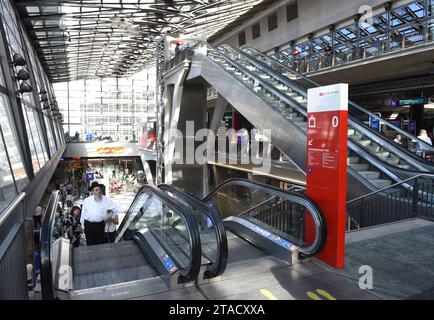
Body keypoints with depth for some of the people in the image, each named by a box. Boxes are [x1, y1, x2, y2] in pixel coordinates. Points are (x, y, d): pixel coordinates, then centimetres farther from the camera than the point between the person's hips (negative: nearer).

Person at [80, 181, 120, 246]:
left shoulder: (106, 199, 3)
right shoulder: (86, 201, 7)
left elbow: (115, 208, 6)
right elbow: (83, 214, 11)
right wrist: (83, 226, 11)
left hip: (100, 225, -1)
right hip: (88, 225, 1)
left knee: (101, 243, 2)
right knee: (90, 244, 6)